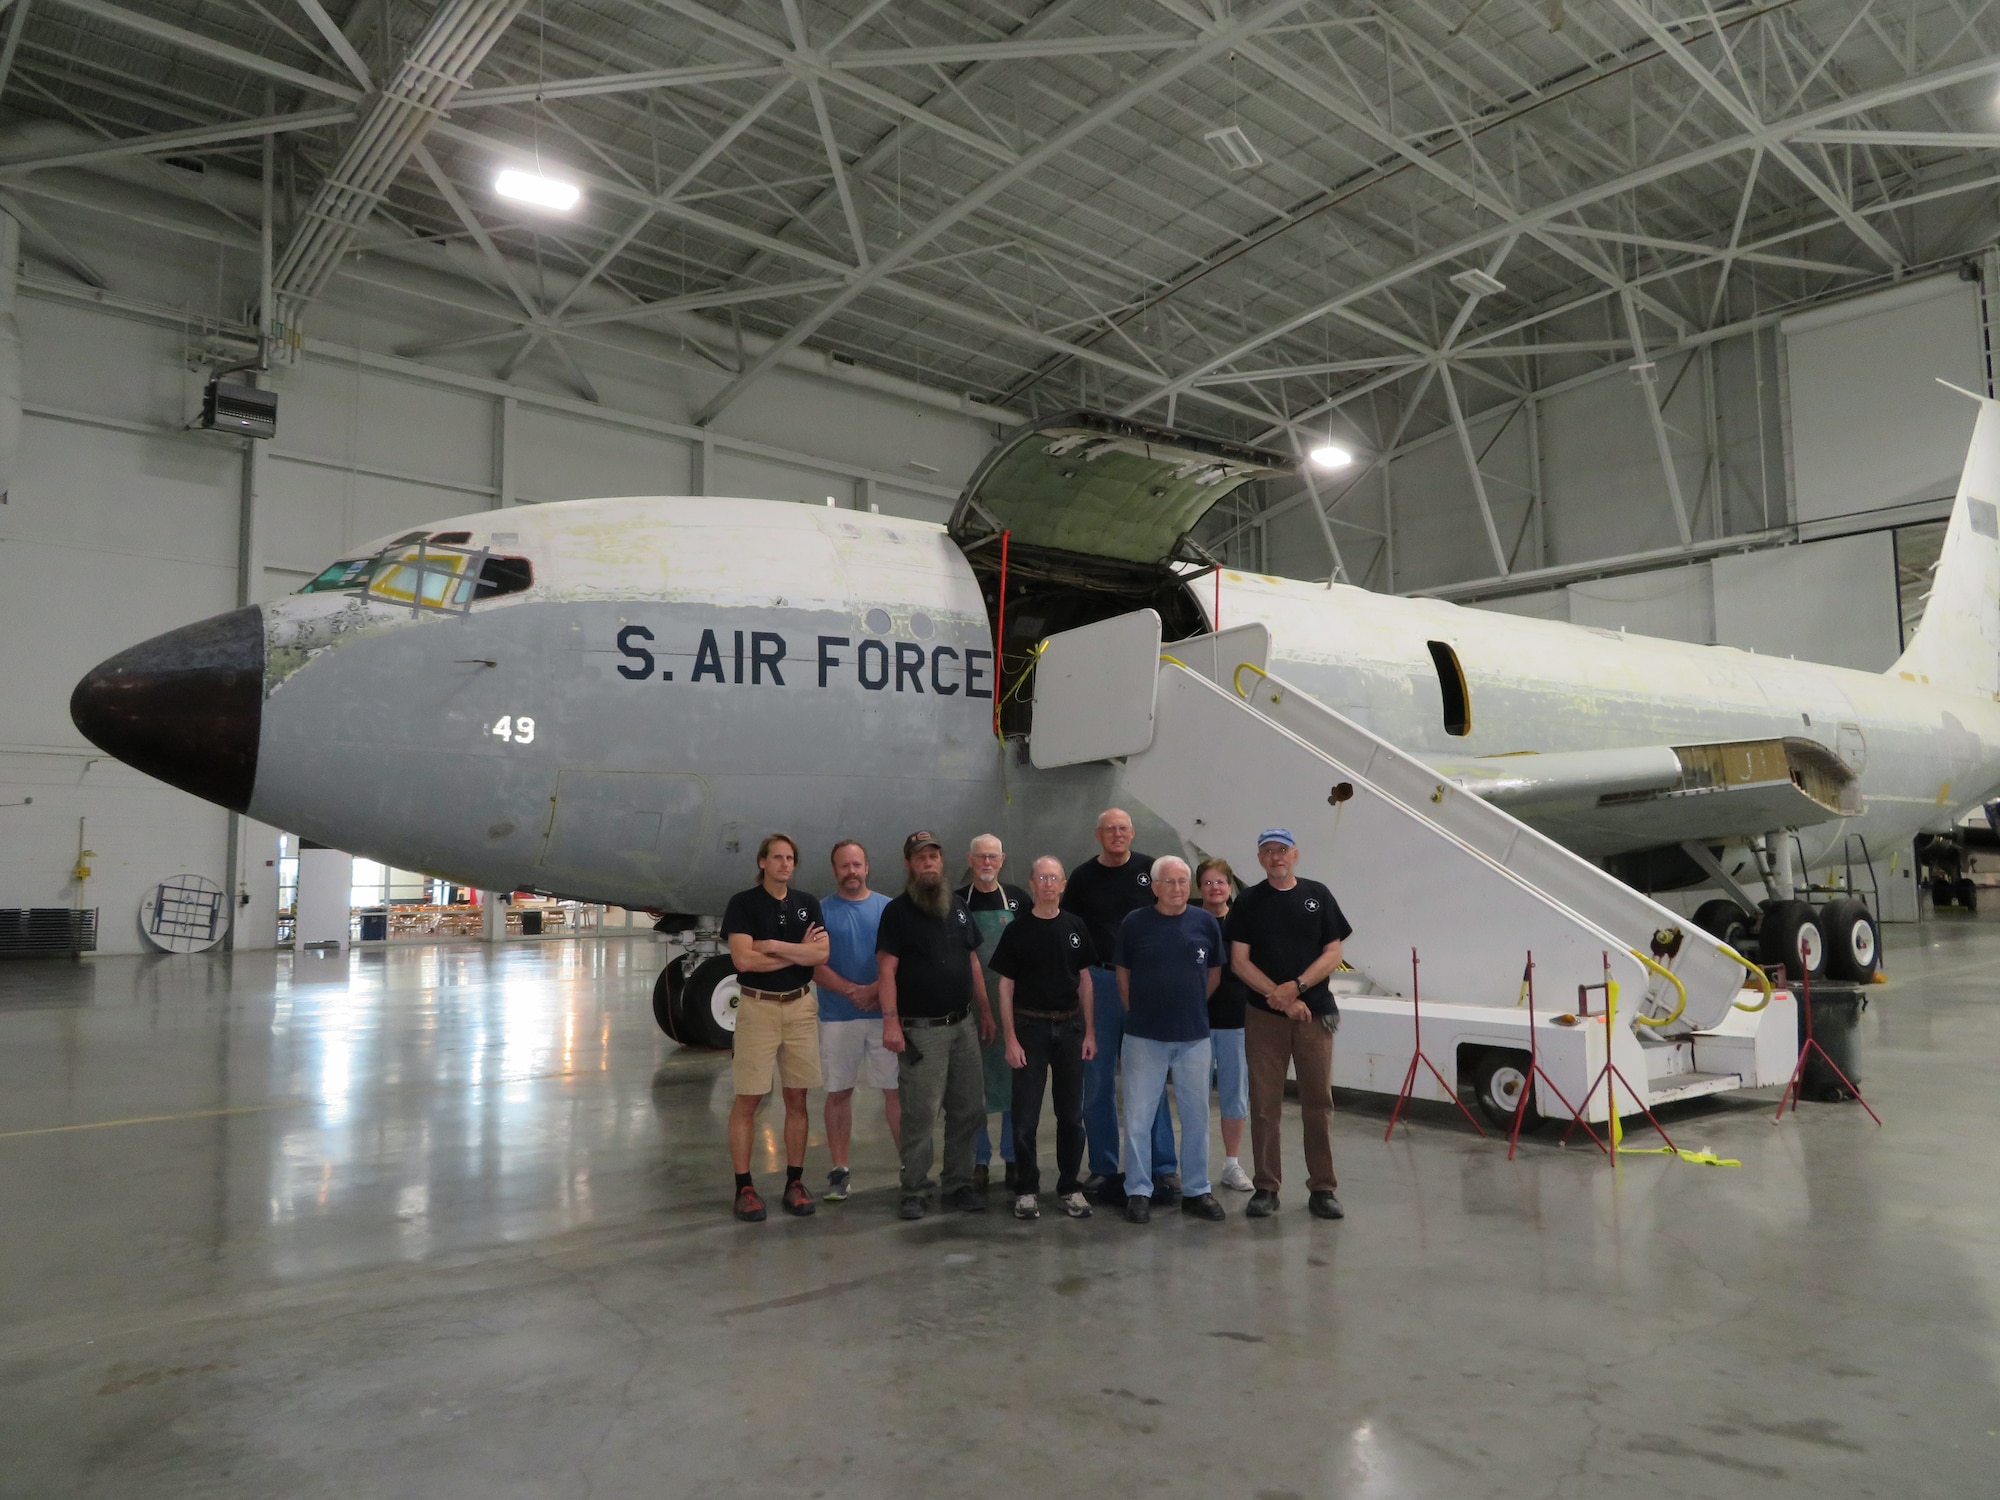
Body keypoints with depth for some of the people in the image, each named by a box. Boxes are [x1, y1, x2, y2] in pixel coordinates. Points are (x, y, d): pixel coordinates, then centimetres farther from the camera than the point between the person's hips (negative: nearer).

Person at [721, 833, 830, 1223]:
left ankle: (795, 1182, 16)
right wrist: (799, 952, -8)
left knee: (797, 1099, 7)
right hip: (758, 1007, -4)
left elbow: (821, 953, -4)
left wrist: (775, 946, -14)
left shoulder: (807, 904, 8)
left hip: (800, 1007, 4)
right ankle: (744, 1187, 7)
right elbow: (743, 959, -15)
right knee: (747, 1101, -1)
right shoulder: (743, 903, -4)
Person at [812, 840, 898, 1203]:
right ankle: (840, 1171, 15)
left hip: (887, 1013, 0)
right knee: (839, 1093, 7)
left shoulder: (889, 908, 5)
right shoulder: (822, 911, 2)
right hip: (838, 1018, 0)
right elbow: (816, 966, -5)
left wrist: (879, 990, -13)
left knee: (896, 1090, 1)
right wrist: (854, 991, -16)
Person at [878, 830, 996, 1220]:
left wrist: (986, 1011, 14)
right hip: (920, 1030, -6)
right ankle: (913, 1192, 9)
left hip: (962, 1026, 6)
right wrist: (890, 1021, -20)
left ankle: (958, 1184, 22)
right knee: (920, 1115, -4)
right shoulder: (897, 911, -6)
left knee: (969, 1110, 9)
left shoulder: (958, 906, 12)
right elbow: (886, 970, -11)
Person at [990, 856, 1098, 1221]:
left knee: (1071, 1114, 9)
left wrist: (1089, 1031, 4)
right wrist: (1010, 1039, -8)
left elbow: (1084, 980, 9)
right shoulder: (1017, 930, -4)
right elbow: (1005, 986, -3)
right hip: (1030, 1027, -2)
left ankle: (1070, 1187, 21)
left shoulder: (1075, 926, 4)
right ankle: (1026, 1189, 15)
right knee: (1025, 1115, 2)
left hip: (1070, 1026, 3)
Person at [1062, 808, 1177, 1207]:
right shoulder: (1083, 877, 5)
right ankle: (1104, 1169, 15)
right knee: (1098, 1081, 5)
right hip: (1097, 982, 1)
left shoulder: (1150, 870, 5)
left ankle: (1163, 1168, 8)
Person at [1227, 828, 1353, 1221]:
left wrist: (1296, 987, -11)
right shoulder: (1248, 902, 5)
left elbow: (1333, 953, 2)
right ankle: (1266, 1187, 12)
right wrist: (1279, 997, -10)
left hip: (1315, 1013, 0)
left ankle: (1322, 1188, 13)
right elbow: (1239, 961, -1)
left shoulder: (1318, 895, 7)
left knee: (1318, 1102, 3)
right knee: (1264, 1104, 2)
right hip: (1263, 1015, 0)